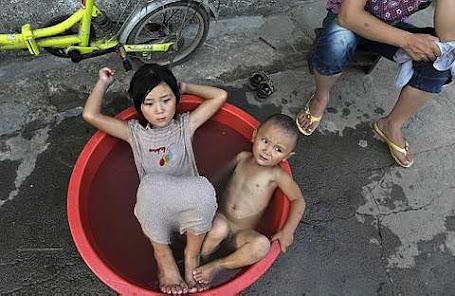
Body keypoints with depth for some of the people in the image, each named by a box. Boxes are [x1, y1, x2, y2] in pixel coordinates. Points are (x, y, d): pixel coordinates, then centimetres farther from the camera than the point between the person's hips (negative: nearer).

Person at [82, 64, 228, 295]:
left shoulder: (185, 125, 8)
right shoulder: (135, 132, 8)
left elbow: (220, 96, 3)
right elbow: (90, 115, -1)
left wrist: (184, 86, 12)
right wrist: (103, 83, 12)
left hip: (189, 209, 0)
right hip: (154, 212, 0)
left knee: (203, 187, -36)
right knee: (151, 183, -36)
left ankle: (192, 255, -8)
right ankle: (163, 257, -10)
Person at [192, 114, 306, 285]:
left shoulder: (276, 175, -6)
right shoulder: (242, 158, 4)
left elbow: (298, 200, -2)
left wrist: (287, 231, -13)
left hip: (242, 233, -1)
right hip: (220, 220, 1)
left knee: (262, 245, -33)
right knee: (219, 228, -35)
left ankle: (217, 266, -15)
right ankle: (199, 259, -7)